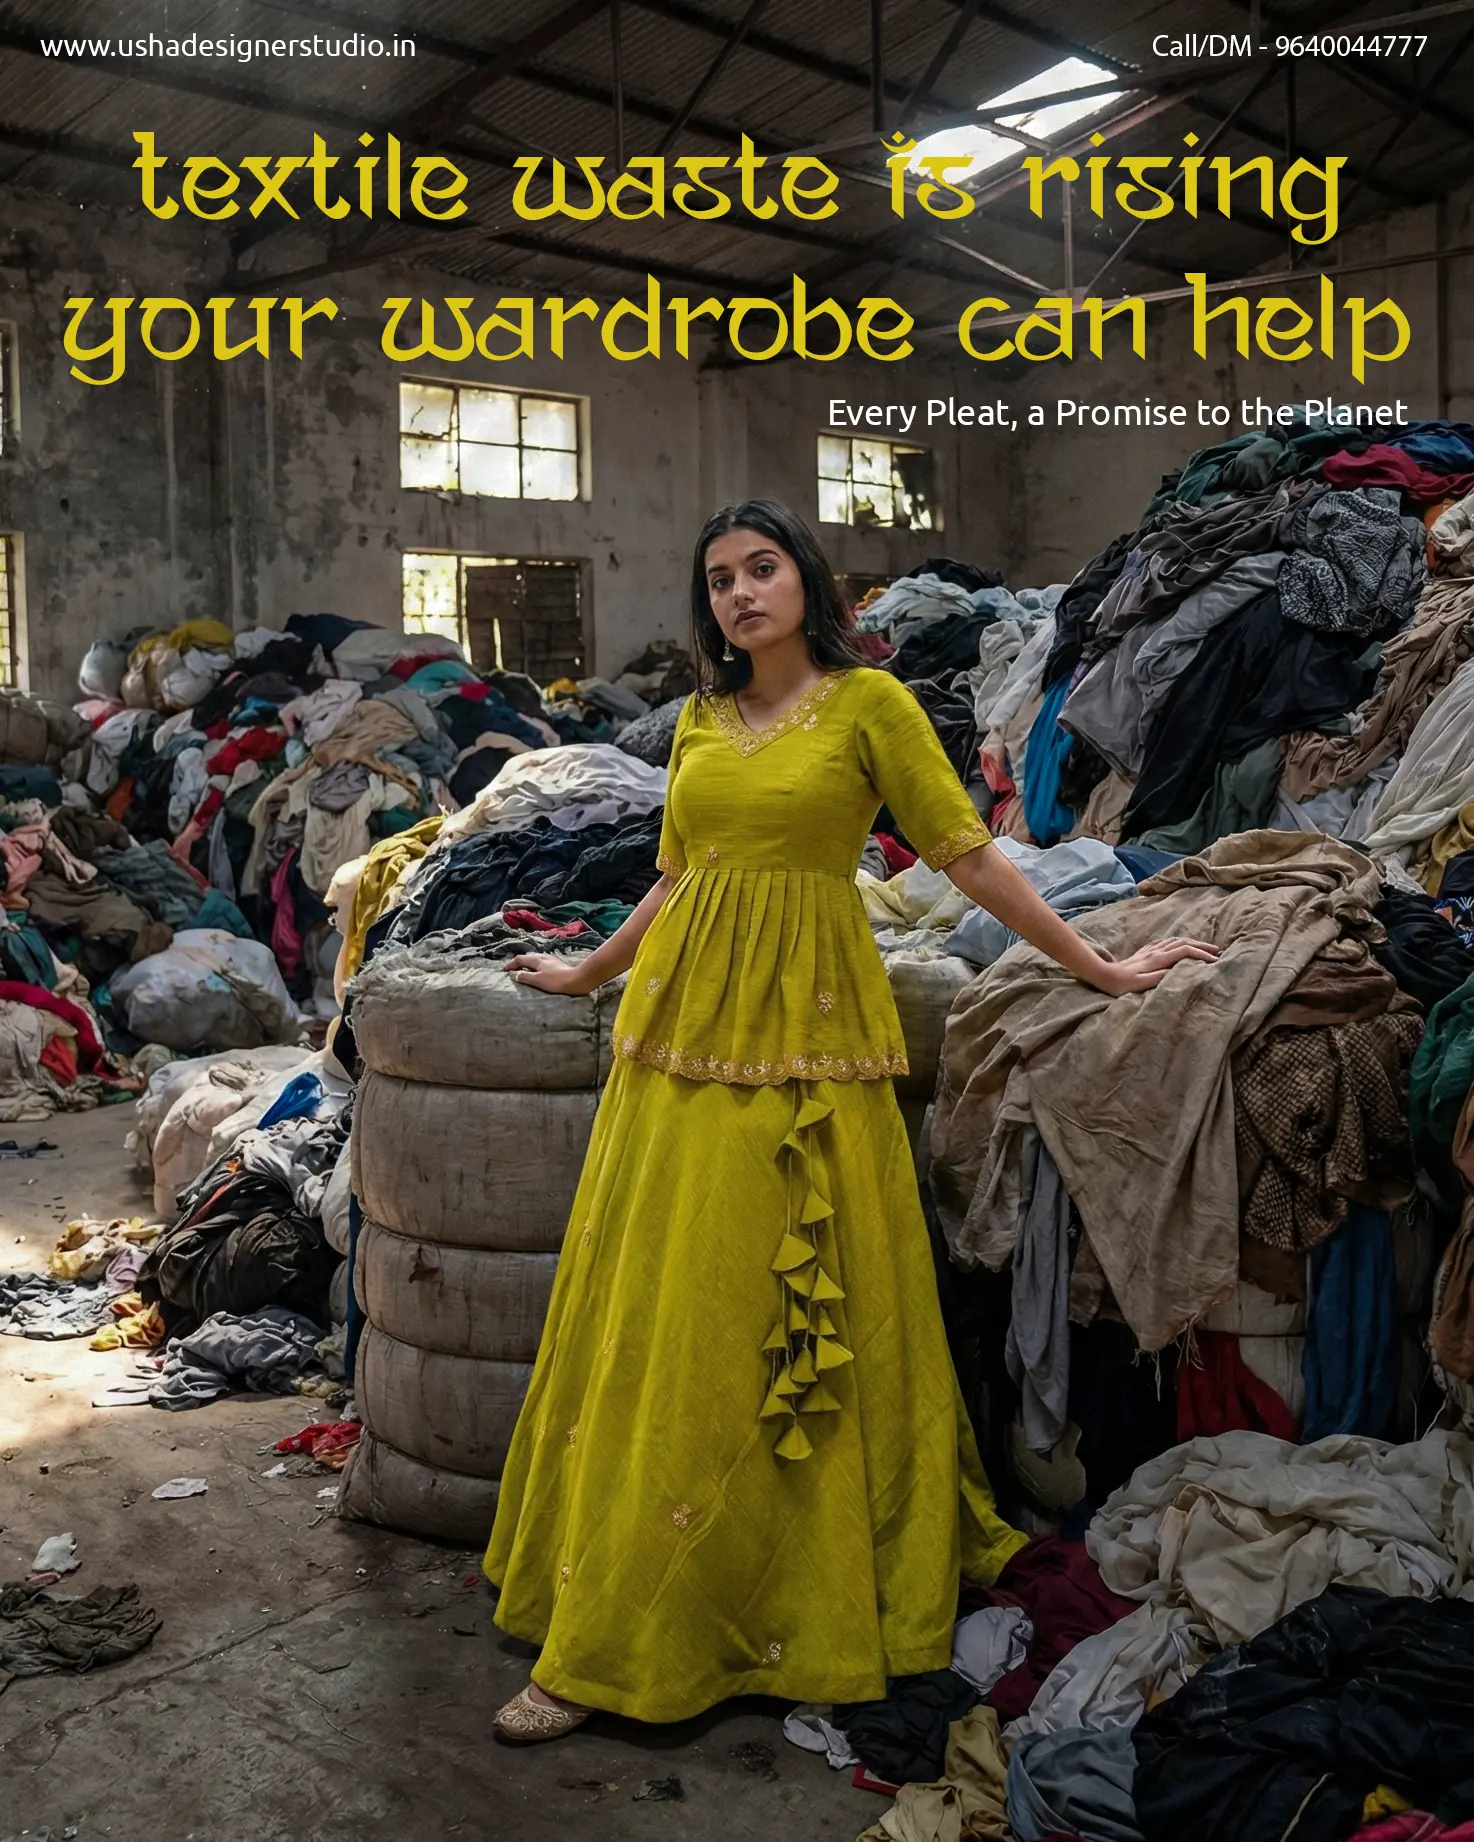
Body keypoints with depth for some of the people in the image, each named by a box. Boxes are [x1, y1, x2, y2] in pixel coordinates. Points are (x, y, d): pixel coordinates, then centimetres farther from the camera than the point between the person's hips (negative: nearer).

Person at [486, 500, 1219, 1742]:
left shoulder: (869, 702, -1)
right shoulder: (701, 721, 14)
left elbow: (967, 855, 0)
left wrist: (1099, 968, 1)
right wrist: (588, 974, 31)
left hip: (806, 1037, -5)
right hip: (683, 1031, 5)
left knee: (796, 1330, -1)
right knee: (654, 1321, 7)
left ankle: (817, 1600, 13)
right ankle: (609, 1635, 19)